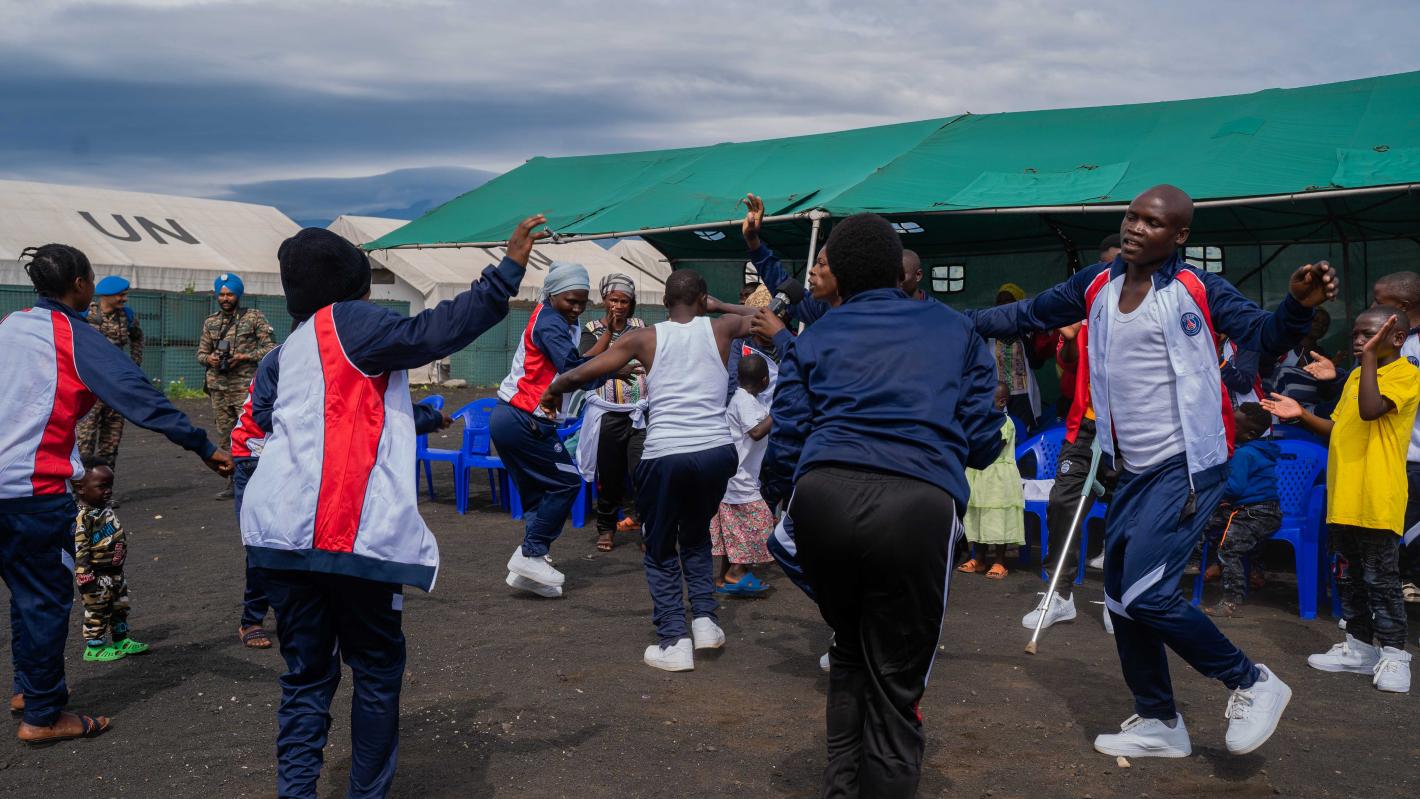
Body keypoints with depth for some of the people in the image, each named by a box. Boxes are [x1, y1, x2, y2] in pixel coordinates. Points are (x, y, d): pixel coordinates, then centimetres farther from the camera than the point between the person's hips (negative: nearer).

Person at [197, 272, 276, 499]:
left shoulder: (254, 318, 0)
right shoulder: (210, 322, 13)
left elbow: (270, 348, -3)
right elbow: (201, 353, 19)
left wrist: (244, 356, -14)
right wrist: (209, 358, -4)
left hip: (245, 386, -5)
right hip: (219, 387, 5)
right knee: (226, 436, 9)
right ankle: (234, 482, 18)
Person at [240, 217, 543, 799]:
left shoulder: (291, 349, 22)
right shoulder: (347, 320, 1)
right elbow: (435, 331, -9)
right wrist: (510, 268, -7)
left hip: (281, 531, 7)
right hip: (346, 532, -7)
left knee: (307, 672, 13)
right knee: (377, 669, 9)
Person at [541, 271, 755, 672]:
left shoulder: (645, 338, 7)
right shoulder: (720, 328, 9)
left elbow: (581, 373, 6)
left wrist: (553, 391, 25)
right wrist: (723, 306, 29)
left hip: (665, 455, -2)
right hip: (717, 451, 2)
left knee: (661, 551, 15)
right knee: (696, 537, 27)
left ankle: (674, 640, 5)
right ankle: (705, 620, 17)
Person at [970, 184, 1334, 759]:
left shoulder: (1196, 290, -9)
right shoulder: (1096, 286, 5)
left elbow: (1263, 334, -16)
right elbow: (1026, 315, 14)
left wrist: (1298, 305, -36)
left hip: (1187, 466, -7)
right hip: (1134, 471, 7)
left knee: (1146, 593, -17)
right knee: (1121, 598, 12)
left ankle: (1252, 684, 6)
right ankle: (1158, 723, 29)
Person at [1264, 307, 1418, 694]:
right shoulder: (1356, 375, 17)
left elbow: (1371, 410, -26)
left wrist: (1370, 356, -22)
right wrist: (1302, 415, 6)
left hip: (1378, 500, -8)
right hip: (1343, 498, 8)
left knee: (1380, 579, -2)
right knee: (1348, 577, 14)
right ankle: (1360, 647, 24)